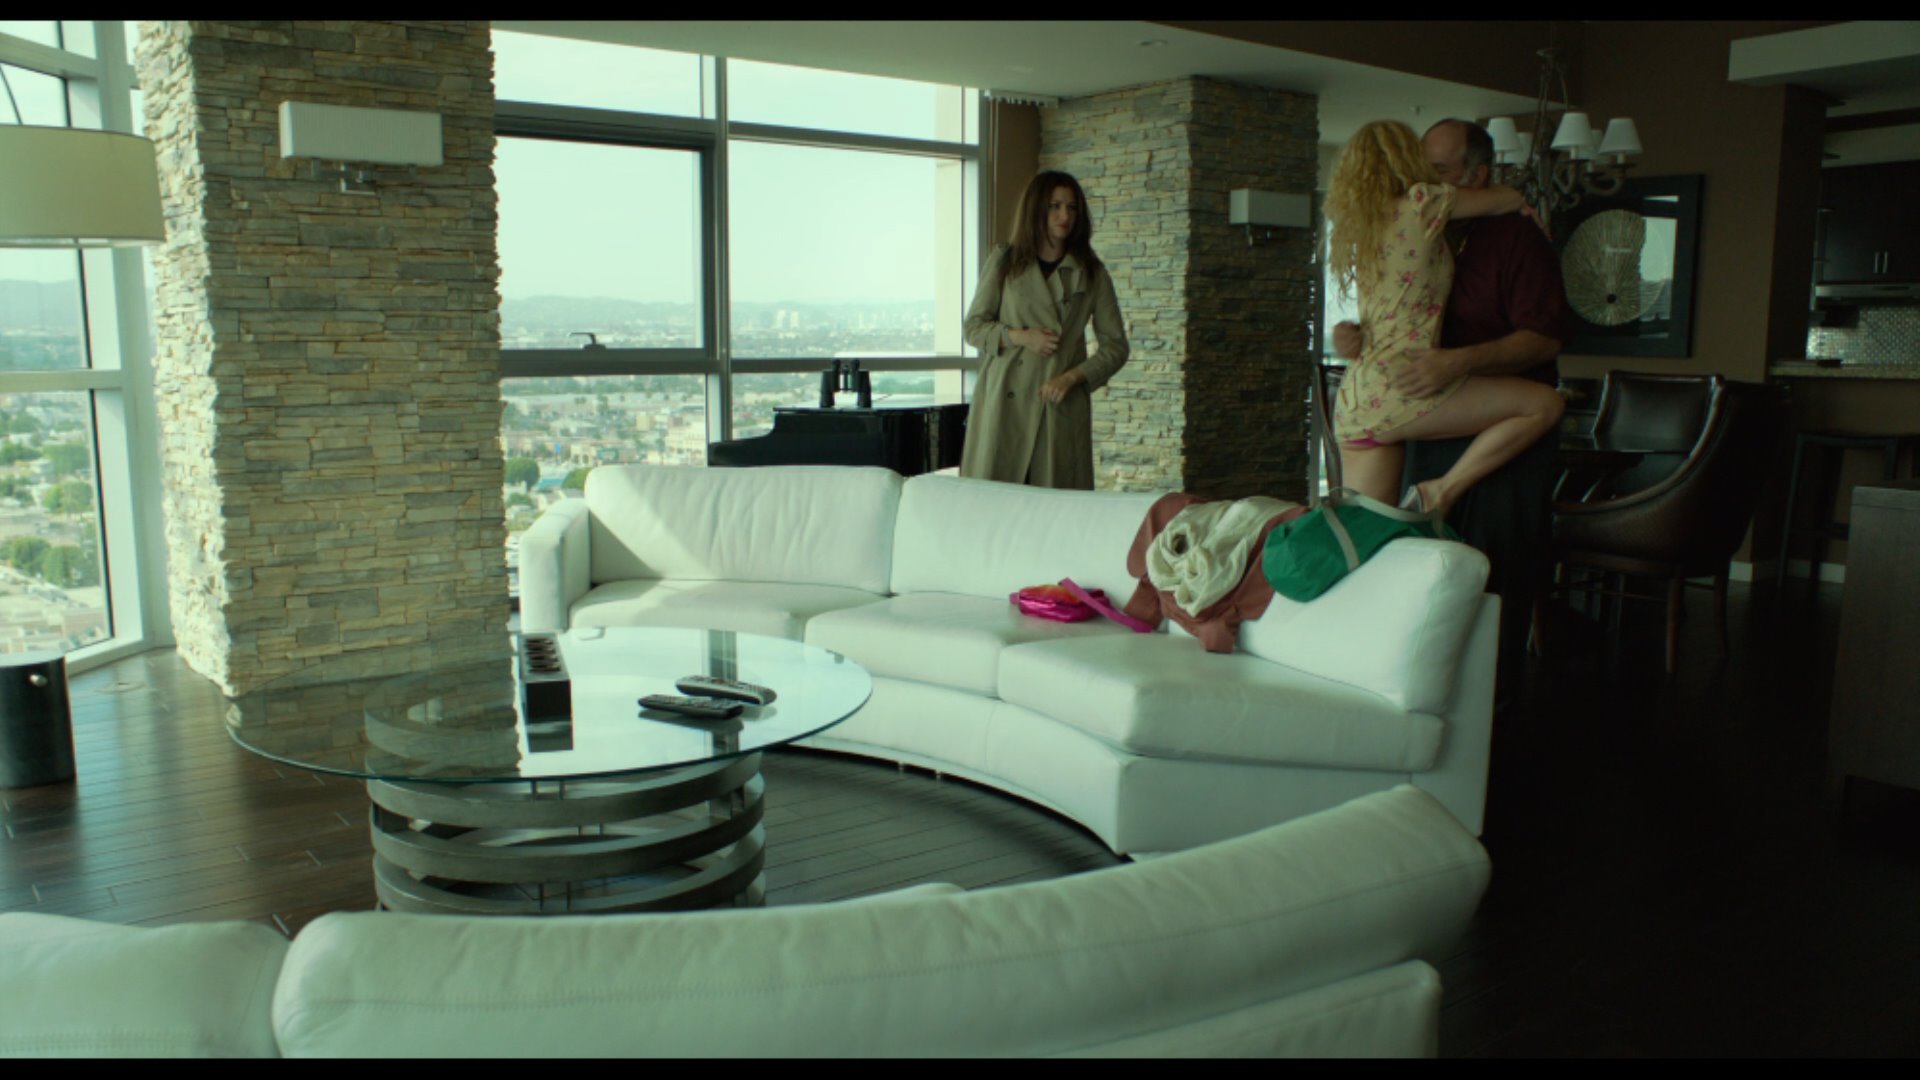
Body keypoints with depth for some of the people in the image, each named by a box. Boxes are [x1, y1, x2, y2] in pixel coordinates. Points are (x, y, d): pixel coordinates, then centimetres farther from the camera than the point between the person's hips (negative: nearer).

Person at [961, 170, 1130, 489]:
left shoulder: (1091, 274, 8)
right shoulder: (1003, 260, 7)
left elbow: (1115, 346, 8)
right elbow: (974, 326, 8)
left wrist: (1072, 377, -8)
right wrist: (1019, 336, -10)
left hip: (1062, 406, 1)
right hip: (1005, 400, 0)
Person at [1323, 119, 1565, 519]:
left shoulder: (1362, 222, 17)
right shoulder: (1422, 202, -4)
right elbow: (1508, 200, 11)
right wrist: (1524, 205, 33)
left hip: (1353, 401, 8)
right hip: (1399, 391, -8)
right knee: (1545, 404, -2)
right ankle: (1441, 492, -6)